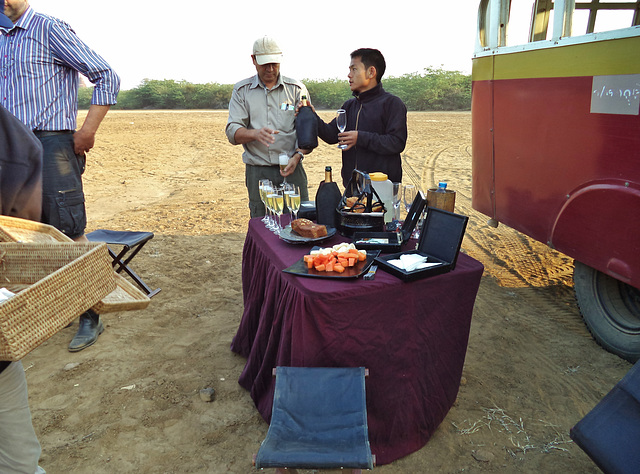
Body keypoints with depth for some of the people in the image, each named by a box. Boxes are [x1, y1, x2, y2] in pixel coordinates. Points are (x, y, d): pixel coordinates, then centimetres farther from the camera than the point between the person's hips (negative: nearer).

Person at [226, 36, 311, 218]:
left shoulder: (297, 89, 9)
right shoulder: (241, 90, 10)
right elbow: (232, 131, 1)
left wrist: (297, 156, -15)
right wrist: (255, 134, -20)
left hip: (291, 170, 0)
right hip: (257, 172, 1)